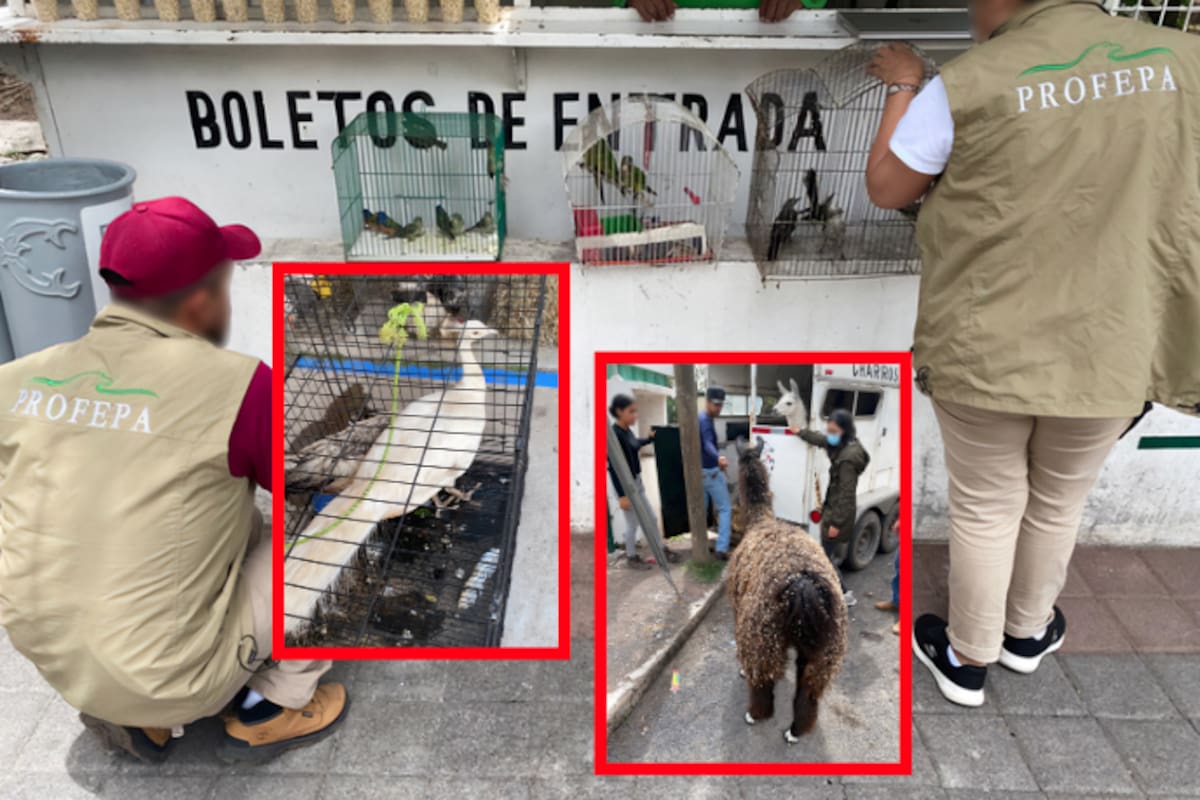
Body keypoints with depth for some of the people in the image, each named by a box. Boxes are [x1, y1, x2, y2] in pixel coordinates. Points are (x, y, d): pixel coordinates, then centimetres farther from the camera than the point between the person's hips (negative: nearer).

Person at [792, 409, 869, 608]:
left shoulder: (848, 457, -26)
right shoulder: (842, 446, 2)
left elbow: (846, 493, -25)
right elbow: (821, 439, 24)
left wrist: (836, 522, -21)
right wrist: (801, 432, 39)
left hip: (839, 513, -9)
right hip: (833, 508, 9)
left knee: (826, 558, 1)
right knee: (834, 554, 19)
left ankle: (845, 596, 10)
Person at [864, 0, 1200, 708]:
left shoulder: (967, 85, -14)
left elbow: (885, 188, -2)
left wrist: (904, 89, 10)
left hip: (983, 352, -2)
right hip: (1109, 352, 3)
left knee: (985, 510, 15)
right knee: (1060, 503, 22)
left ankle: (969, 659, 33)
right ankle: (1028, 631, 46)